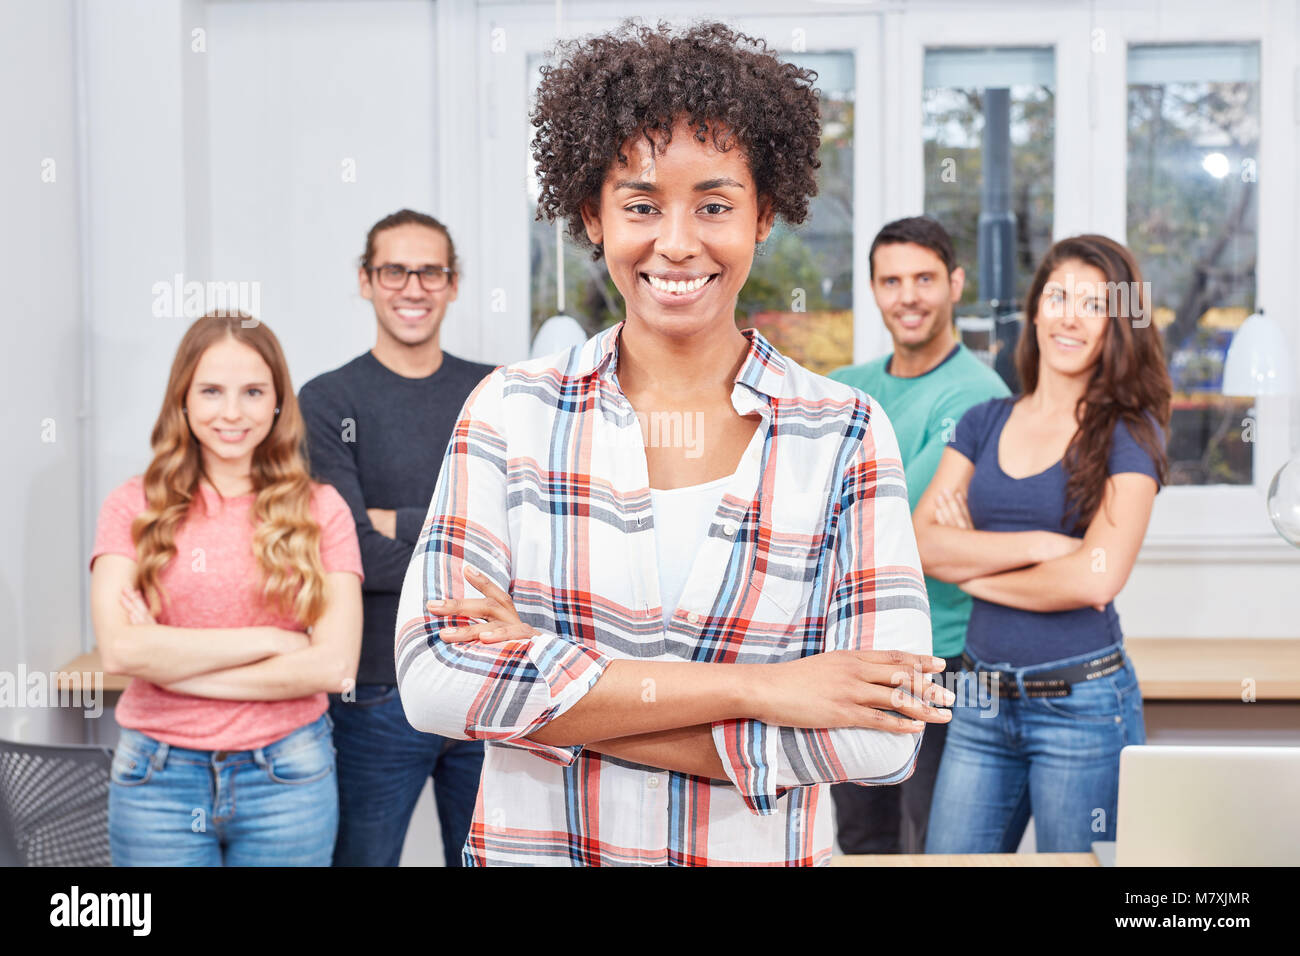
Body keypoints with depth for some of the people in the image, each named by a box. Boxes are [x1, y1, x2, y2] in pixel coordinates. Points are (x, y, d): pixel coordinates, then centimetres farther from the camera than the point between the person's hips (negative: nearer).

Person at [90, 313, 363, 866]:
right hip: (157, 779, 0)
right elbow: (119, 649, -13)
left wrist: (174, 663, -11)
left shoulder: (320, 510, 0)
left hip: (287, 778, 0)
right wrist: (270, 639, -13)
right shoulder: (134, 507, 0)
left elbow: (335, 664, -10)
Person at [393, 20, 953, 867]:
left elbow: (879, 738, -18)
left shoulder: (846, 435, -9)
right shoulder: (511, 411, -7)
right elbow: (435, 678, -19)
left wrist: (540, 688, -19)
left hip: (757, 848, -1)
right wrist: (749, 687, -22)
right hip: (529, 844, 1)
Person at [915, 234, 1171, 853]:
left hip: (1082, 703, -4)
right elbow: (923, 543, -3)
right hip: (982, 703, 4)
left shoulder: (1128, 435, -3)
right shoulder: (984, 423, 10)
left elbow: (1095, 579, -16)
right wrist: (1040, 544, -13)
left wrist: (973, 568, -5)